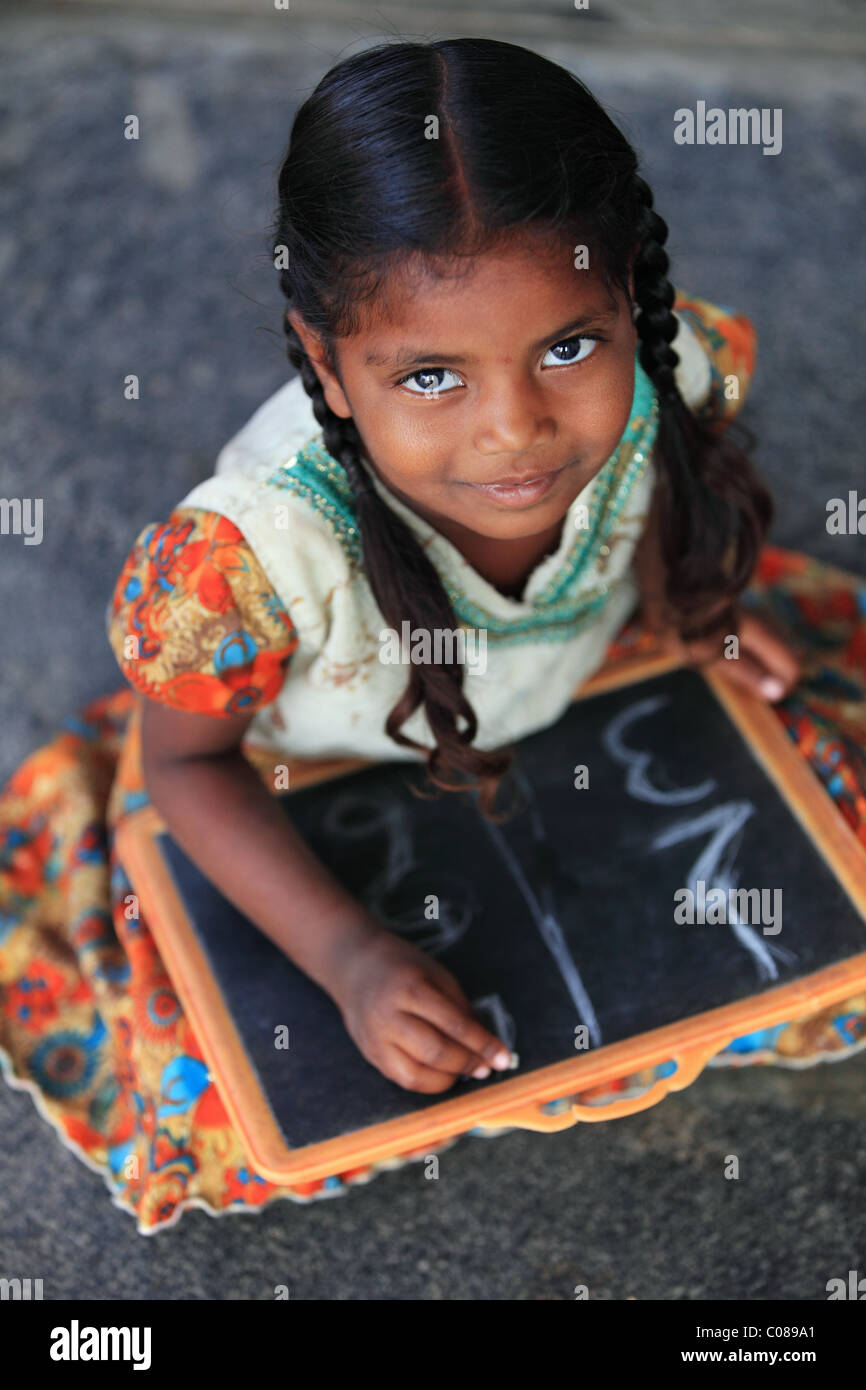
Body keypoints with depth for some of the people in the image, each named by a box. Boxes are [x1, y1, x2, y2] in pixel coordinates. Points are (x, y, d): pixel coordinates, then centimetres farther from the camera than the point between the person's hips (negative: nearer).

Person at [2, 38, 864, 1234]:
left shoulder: (673, 383, -30)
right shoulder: (252, 551, -42)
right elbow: (185, 761, -22)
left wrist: (677, 603, -16)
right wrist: (346, 954, -29)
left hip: (582, 702, 4)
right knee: (237, 1128, -8)